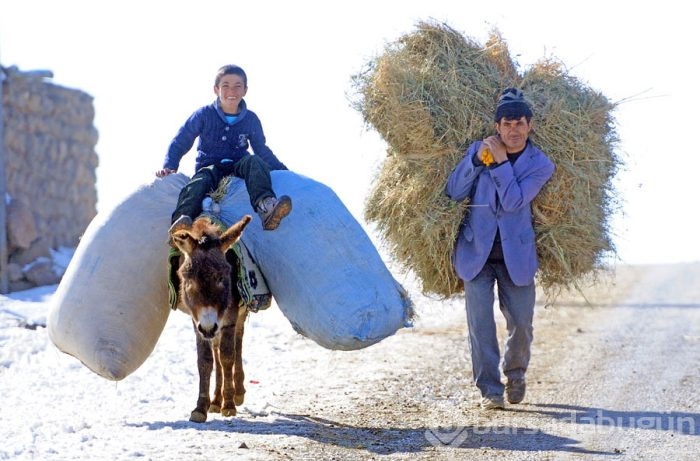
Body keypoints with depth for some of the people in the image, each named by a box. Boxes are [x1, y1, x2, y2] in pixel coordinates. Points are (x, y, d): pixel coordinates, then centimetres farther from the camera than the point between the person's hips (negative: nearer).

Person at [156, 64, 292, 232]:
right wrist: (169, 167, -10)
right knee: (199, 182, -37)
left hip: (238, 168, 1)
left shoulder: (251, 119, 7)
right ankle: (180, 223, -64)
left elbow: (262, 151, 19)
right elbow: (179, 142, 5)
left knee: (253, 161, -32)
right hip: (209, 167, -1)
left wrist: (283, 171, 10)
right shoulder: (204, 115, 1)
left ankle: (265, 207, -59)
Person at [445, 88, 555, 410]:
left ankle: (515, 373, 33)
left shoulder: (540, 165, -3)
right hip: (476, 253, 0)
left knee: (521, 325, 4)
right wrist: (476, 160, -15)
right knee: (480, 323, -7)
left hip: (516, 256, 0)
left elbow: (514, 202, -16)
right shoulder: (479, 150, 2)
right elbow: (453, 193, -5)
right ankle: (490, 390, 1)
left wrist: (500, 162, -20)